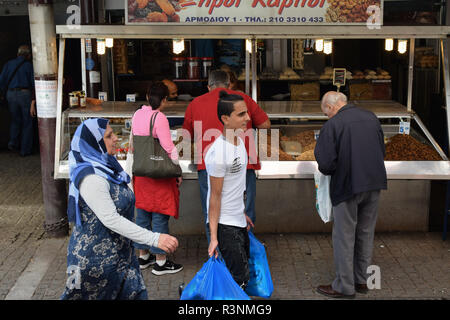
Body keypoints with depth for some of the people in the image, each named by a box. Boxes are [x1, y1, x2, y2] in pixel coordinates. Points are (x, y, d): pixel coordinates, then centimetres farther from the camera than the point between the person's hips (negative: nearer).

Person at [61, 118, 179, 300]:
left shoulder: (105, 167, 6)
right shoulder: (91, 178, -24)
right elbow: (111, 219, -29)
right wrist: (154, 239, -31)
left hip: (118, 253, 9)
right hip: (96, 256, -9)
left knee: (134, 293, 11)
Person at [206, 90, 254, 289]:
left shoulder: (239, 141, 5)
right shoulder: (218, 153, -24)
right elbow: (215, 196, -20)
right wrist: (213, 237, -17)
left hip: (238, 220, 10)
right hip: (224, 223, -10)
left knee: (244, 263, 21)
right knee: (240, 278, -6)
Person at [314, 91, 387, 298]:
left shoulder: (332, 125, -13)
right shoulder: (371, 118, 6)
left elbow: (326, 163, -19)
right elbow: (382, 151, 13)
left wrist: (326, 171, 3)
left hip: (348, 186, -6)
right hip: (375, 183, 6)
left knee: (344, 237, 6)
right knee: (366, 233, 18)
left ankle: (344, 286, 15)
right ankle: (362, 280, 30)